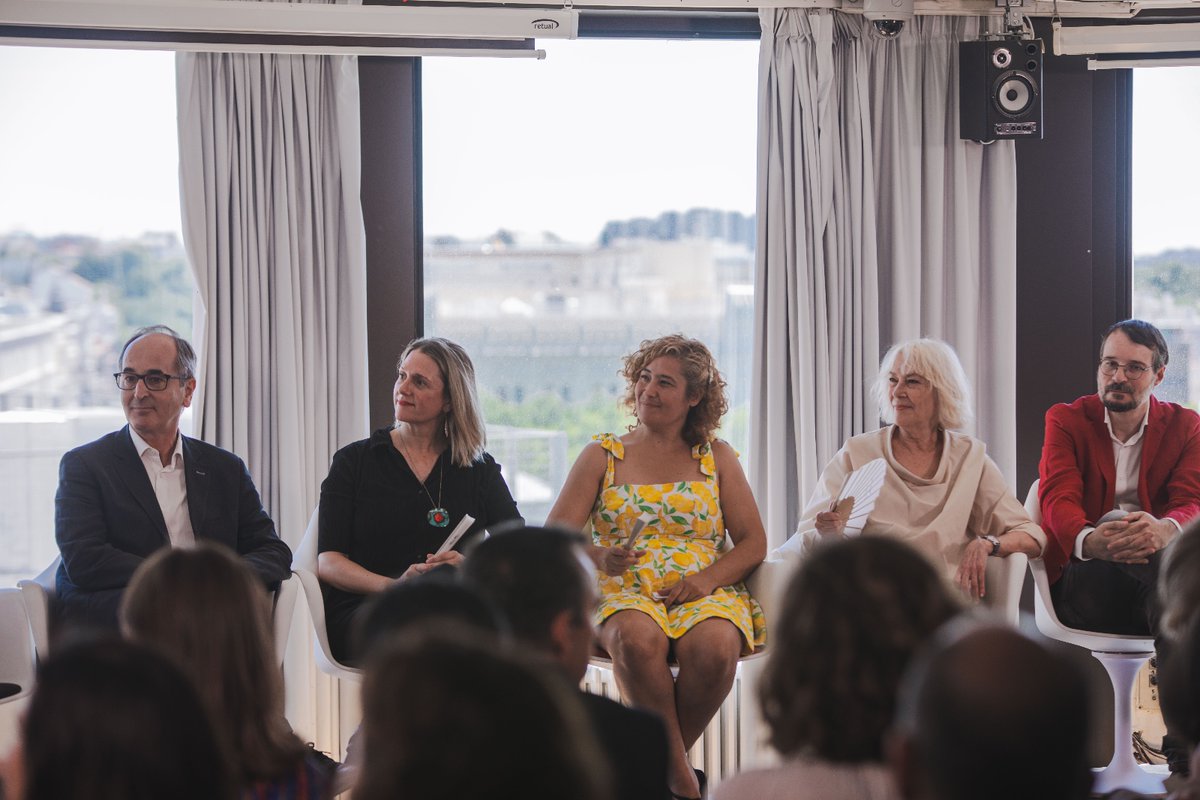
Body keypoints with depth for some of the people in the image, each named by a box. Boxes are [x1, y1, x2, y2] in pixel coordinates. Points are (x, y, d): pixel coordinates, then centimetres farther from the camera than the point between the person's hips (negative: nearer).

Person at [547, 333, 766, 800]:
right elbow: (554, 536, 2)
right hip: (624, 592, -1)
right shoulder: (603, 456, 12)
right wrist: (600, 557, -20)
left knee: (715, 647, -35)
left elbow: (753, 543, 8)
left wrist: (707, 579, -12)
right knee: (637, 637, -38)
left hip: (703, 593, 1)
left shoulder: (716, 457, 15)